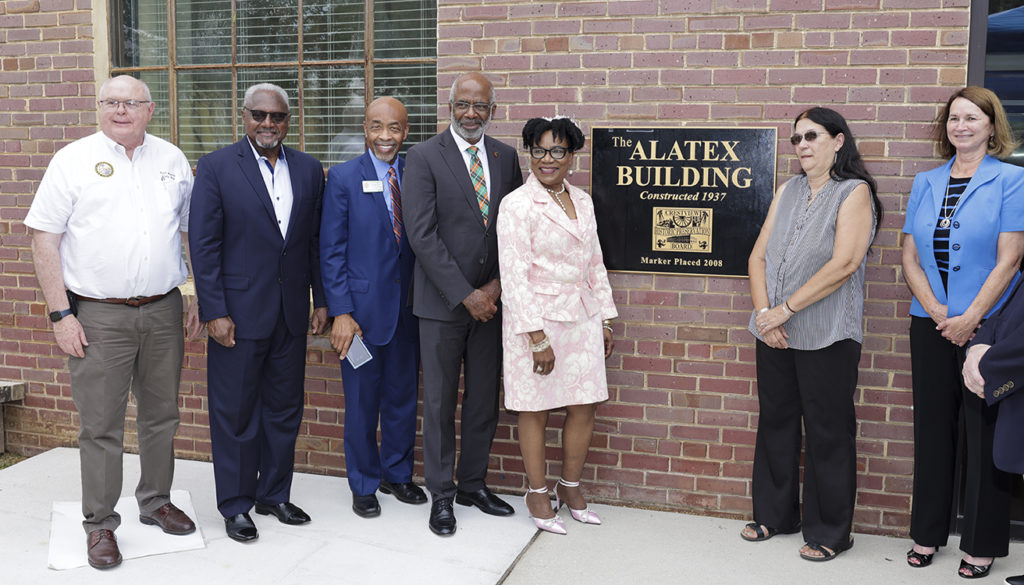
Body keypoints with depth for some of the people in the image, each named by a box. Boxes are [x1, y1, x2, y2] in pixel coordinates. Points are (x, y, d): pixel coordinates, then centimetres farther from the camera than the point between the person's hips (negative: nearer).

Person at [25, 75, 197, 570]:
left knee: (161, 414, 13)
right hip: (99, 315, -3)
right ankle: (100, 524, 15)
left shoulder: (172, 160, 9)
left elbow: (194, 232, 14)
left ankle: (156, 501, 30)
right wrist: (60, 314, -9)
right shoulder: (73, 160, -1)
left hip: (163, 310, 3)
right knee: (100, 424, 2)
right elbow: (44, 240, -4)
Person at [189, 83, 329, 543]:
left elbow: (317, 241, 10)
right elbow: (203, 245, -8)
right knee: (235, 413, 6)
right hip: (238, 314, -4)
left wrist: (322, 300, 7)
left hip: (291, 314, 4)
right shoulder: (215, 168, -5)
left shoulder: (308, 170, 7)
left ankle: (274, 494, 30)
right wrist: (214, 312, -13)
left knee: (285, 410, 13)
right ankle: (235, 506, 21)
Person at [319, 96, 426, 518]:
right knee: (362, 401, 8)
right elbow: (331, 251, -6)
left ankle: (397, 474, 34)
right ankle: (364, 485, 26)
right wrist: (340, 312, -13)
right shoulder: (343, 178, -4)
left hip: (409, 306, 3)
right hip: (363, 308, -3)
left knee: (403, 396, 14)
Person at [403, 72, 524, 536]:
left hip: (491, 300, 4)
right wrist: (465, 295, -15)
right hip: (443, 302, -4)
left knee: (485, 398, 13)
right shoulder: (423, 157, -6)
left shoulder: (506, 157, 8)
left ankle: (473, 484, 29)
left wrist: (497, 285, -6)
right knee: (440, 401, 5)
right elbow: (422, 235, -13)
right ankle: (441, 495, 19)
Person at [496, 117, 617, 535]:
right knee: (536, 410, 5)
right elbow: (514, 275, -14)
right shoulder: (517, 205, -9)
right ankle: (537, 493, 23)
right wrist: (537, 336, -18)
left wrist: (604, 318, 14)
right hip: (536, 319, -6)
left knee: (584, 407, 8)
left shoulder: (582, 202, 11)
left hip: (581, 318, 6)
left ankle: (571, 487, 28)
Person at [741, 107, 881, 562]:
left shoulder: (855, 193, -6)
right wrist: (764, 312, -8)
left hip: (826, 336, -6)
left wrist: (784, 310, -17)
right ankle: (774, 515, 30)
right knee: (775, 422, 14)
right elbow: (758, 256, 8)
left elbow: (843, 264, -17)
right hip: (774, 334, 6)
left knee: (827, 434, 3)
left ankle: (829, 532, 17)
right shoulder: (787, 192, 12)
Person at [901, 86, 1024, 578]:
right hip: (931, 325, 4)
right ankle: (927, 533, 22)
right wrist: (937, 311, -7)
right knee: (932, 427, 10)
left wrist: (969, 318, -14)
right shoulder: (925, 183, 10)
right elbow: (910, 257, 6)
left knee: (984, 431, 3)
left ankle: (982, 543, 16)